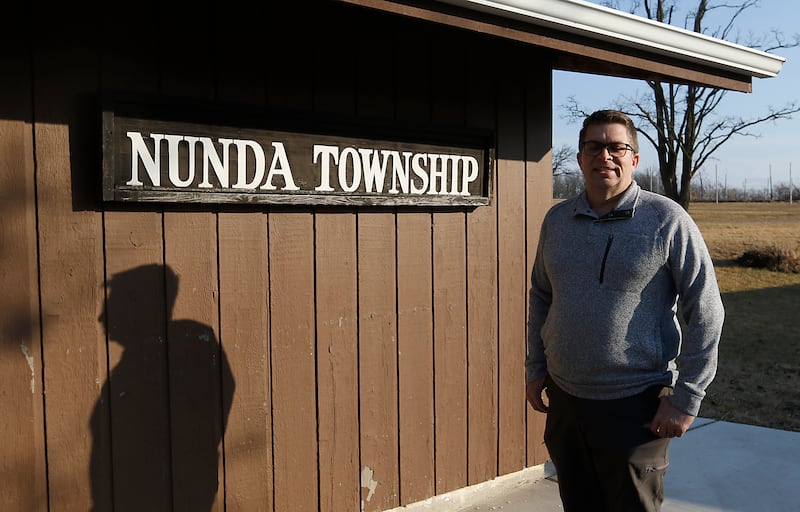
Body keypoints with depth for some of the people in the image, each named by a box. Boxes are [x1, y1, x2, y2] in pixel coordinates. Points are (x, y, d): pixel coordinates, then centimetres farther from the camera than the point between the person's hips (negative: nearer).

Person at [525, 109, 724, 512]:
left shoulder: (667, 220, -10)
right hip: (564, 398, 5)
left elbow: (705, 312, -9)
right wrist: (535, 369, 12)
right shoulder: (557, 220, 5)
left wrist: (685, 399, -11)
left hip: (636, 405, -4)